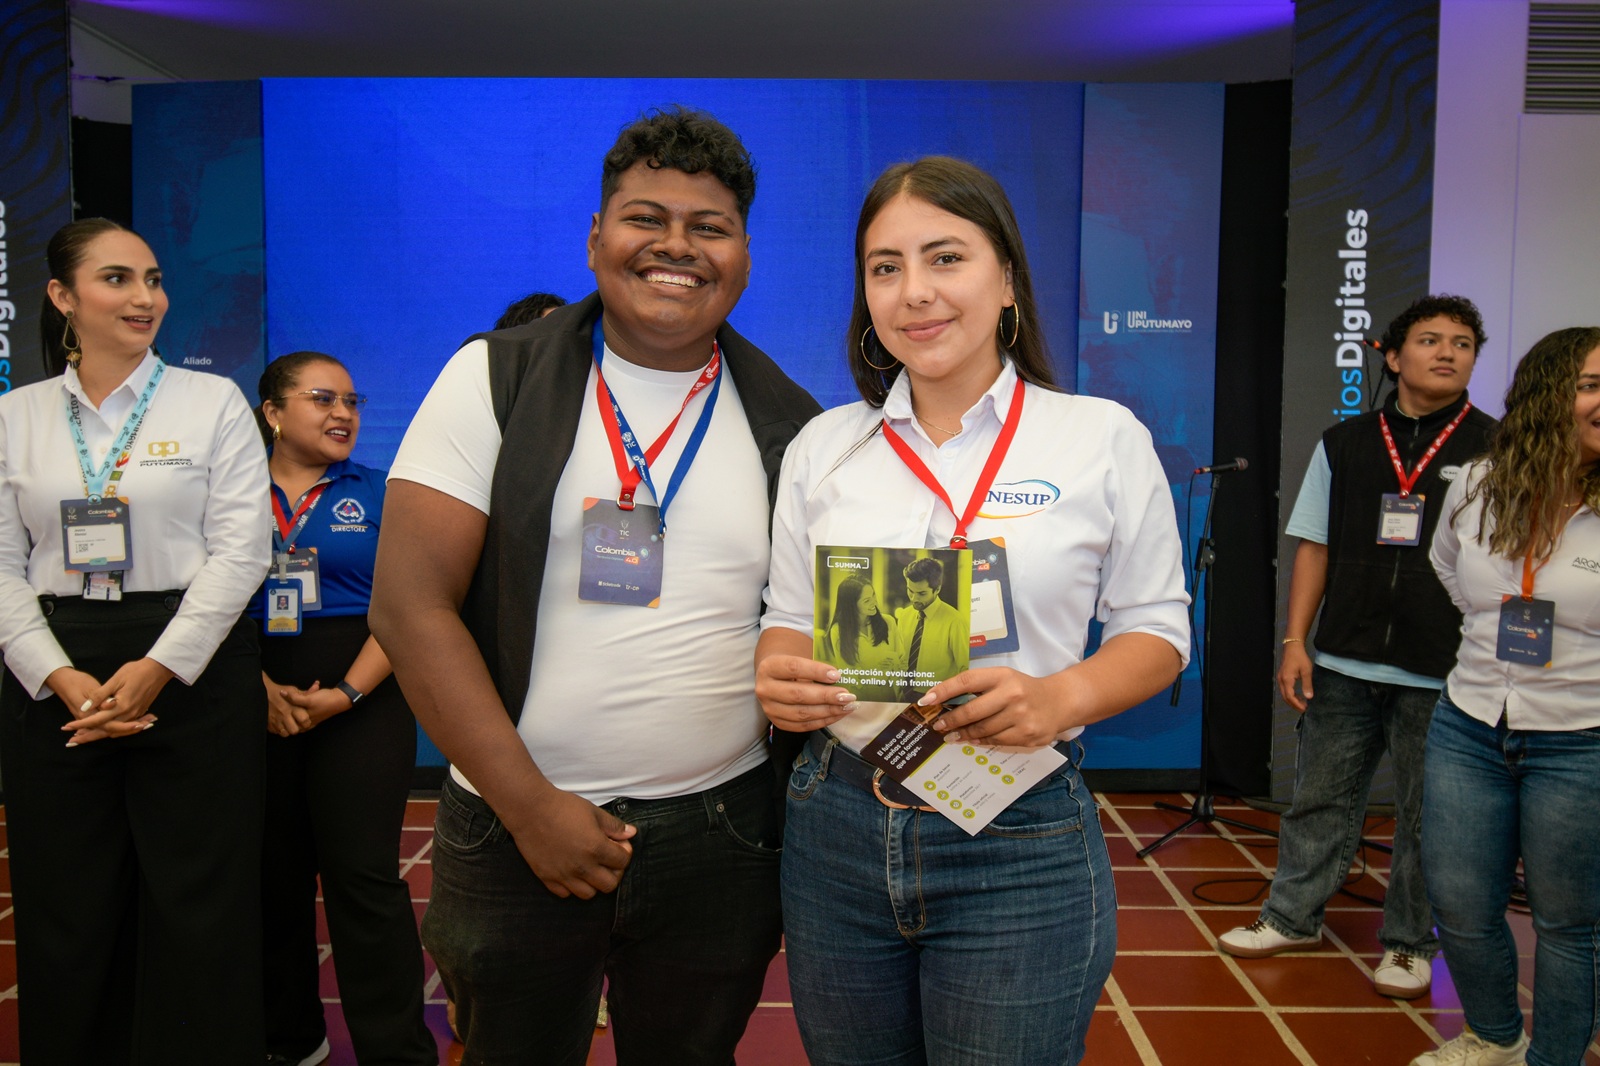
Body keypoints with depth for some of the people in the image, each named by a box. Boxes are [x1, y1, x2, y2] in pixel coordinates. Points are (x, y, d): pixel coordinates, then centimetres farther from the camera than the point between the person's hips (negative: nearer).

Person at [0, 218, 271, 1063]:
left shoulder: (213, 401, 2)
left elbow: (239, 552, -5)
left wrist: (157, 668, -12)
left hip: (193, 675, -2)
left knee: (198, 915, 2)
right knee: (68, 920, 9)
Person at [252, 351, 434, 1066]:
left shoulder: (377, 493, 5)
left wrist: (346, 693, -13)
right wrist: (262, 688, -12)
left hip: (361, 702, -2)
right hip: (255, 703, 2)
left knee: (363, 874, -4)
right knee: (273, 871, 9)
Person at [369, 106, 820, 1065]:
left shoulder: (788, 422, 2)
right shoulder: (494, 380, -4)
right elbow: (411, 605, -9)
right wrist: (530, 806, -12)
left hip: (722, 834, 2)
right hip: (515, 827, -1)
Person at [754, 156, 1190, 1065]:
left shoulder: (1105, 437, -3)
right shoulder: (823, 446, 5)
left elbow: (1157, 629, 2)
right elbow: (788, 620, 10)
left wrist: (1062, 698, -18)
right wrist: (779, 677, -13)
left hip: (1021, 844, -2)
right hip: (838, 826, 3)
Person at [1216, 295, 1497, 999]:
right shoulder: (1344, 445, 7)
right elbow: (1315, 549, 9)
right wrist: (1295, 641, 3)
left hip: (1441, 676, -2)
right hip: (1342, 666, 2)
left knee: (1425, 817, 10)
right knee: (1320, 797, 12)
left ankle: (1409, 943, 27)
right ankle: (1293, 917, 27)